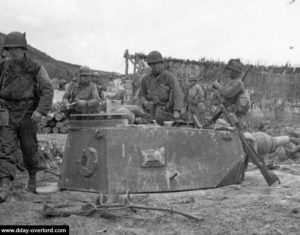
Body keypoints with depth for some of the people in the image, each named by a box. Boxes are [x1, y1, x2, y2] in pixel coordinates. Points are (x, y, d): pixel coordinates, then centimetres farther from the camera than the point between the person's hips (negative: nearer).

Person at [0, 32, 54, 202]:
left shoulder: (36, 68, -7)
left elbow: (47, 90, -14)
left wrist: (41, 110, -27)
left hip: (28, 115, -1)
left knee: (29, 149, 11)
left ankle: (33, 177, 37)